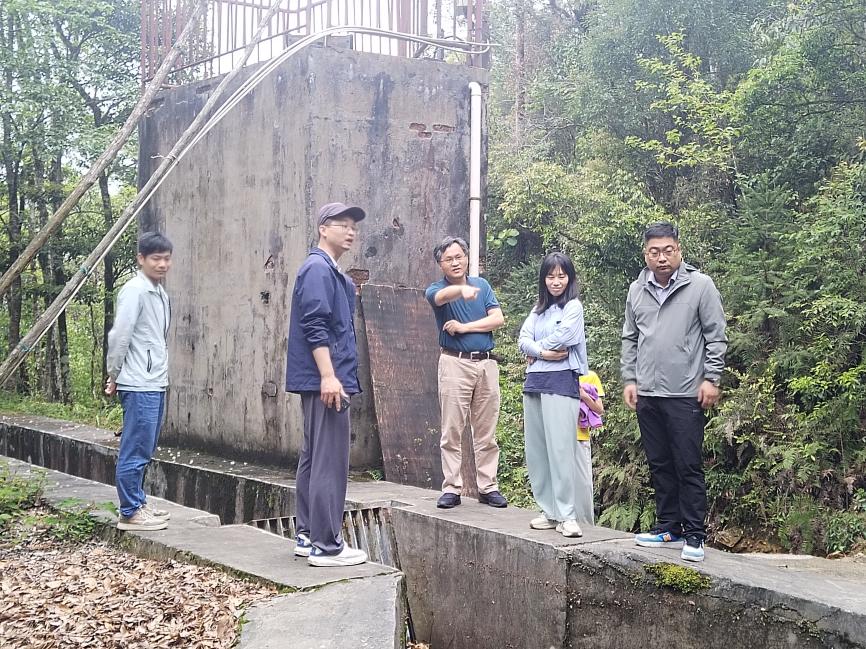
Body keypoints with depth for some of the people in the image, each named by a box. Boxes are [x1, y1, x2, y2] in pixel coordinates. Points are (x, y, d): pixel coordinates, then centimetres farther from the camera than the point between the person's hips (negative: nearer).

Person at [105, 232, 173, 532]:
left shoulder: (160, 293, 15)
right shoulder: (135, 291, -12)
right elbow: (119, 336, -15)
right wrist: (114, 376, -7)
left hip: (155, 383, 9)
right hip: (139, 385, -9)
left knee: (144, 450, 16)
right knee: (135, 451, -4)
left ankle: (138, 503, 25)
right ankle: (130, 513, 1)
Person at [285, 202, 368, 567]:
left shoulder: (332, 273, 20)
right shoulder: (318, 269, -11)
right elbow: (314, 325, -20)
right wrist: (328, 376, -24)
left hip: (321, 382, 11)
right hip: (325, 380, -11)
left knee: (313, 458, 12)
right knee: (330, 462, -8)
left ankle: (308, 536, 19)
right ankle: (326, 545, -6)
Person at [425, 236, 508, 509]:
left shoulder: (482, 285, 12)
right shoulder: (436, 289, -1)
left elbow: (498, 319, 1)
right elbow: (443, 296, -27)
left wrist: (464, 327, -10)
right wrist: (463, 290, -50)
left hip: (487, 364, 3)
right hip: (455, 364, -3)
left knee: (486, 432, 6)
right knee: (452, 431, -3)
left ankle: (487, 487, 11)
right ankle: (451, 489, 2)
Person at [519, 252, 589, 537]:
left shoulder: (573, 307, 1)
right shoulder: (538, 309, 19)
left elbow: (561, 338, -11)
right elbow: (523, 340, 7)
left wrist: (534, 351, 2)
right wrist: (544, 352, -10)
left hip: (561, 382, -6)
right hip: (534, 382, 6)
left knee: (560, 449, -10)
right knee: (536, 450, 5)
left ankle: (567, 515, -8)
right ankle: (550, 511, 11)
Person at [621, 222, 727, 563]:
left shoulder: (700, 285, -5)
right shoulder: (637, 290, 9)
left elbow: (716, 337, -5)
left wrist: (711, 379, -10)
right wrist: (629, 379, 9)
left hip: (686, 395, -5)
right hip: (647, 395, 5)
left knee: (688, 467, -2)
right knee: (659, 465, 12)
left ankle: (694, 535, 5)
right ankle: (668, 527, 22)